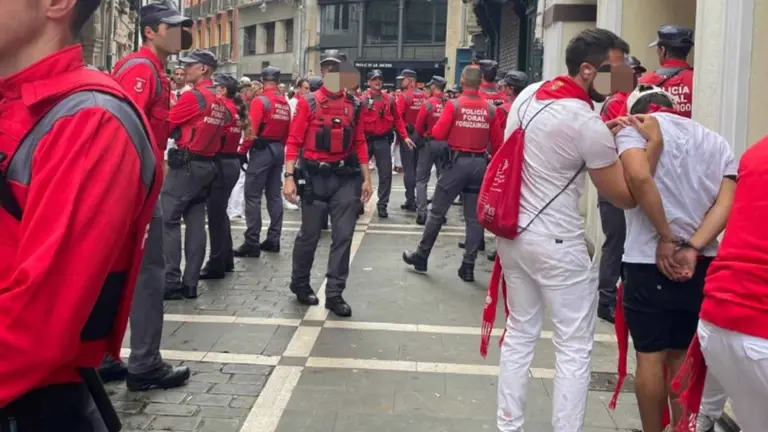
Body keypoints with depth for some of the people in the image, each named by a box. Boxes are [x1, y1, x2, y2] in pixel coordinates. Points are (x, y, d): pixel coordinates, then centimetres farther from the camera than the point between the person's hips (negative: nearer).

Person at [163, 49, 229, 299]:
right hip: (208, 166, 8)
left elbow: (166, 123, -9)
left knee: (168, 221, -4)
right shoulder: (220, 102, 12)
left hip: (186, 165, -8)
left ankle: (171, 282, -5)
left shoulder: (193, 96, -13)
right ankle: (190, 283, 10)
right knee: (196, 223, 8)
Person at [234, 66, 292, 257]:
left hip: (261, 150, -7)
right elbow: (287, 131, 12)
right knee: (274, 195, 12)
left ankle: (252, 243, -6)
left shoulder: (260, 101, -11)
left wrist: (242, 152, -11)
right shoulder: (285, 103, 9)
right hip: (278, 150, 7)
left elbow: (252, 130, -17)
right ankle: (273, 239, 15)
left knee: (253, 196, -5)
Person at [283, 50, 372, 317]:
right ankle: (300, 284, 29)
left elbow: (360, 143, 11)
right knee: (309, 234, 8)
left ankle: (334, 294, 9)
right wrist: (289, 177, -13)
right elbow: (294, 142, -5)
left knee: (343, 236, 0)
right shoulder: (308, 103, -3)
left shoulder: (353, 106, 7)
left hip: (346, 178, 3)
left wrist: (366, 178, 7)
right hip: (315, 177, -3)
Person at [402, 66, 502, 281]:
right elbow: (498, 142, 4)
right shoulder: (490, 109, 1)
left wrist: (437, 125, 11)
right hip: (480, 163, 3)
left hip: (457, 161, -3)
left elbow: (438, 134, -9)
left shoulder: (454, 105, -8)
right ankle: (468, 266, 8)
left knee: (437, 211, 8)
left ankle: (421, 256, 18)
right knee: (474, 217, 7)